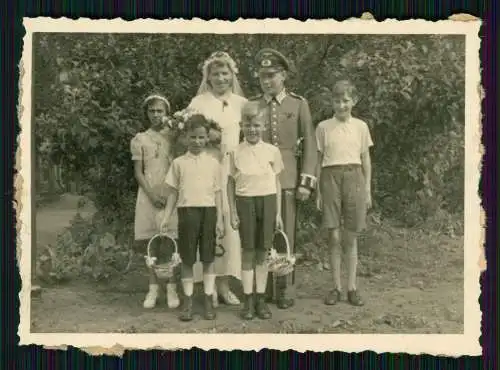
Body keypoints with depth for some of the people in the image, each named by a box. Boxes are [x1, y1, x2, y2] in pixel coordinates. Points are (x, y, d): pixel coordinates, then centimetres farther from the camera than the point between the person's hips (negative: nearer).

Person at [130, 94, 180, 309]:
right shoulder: (140, 139, 8)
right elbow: (138, 172, 4)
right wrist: (151, 194, -9)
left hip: (171, 194, -1)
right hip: (149, 194, 1)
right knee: (151, 243, 2)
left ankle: (172, 288, 4)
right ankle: (153, 288, 12)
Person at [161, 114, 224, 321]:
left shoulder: (213, 163, 5)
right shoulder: (179, 163, 6)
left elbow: (217, 193, 5)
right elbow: (174, 192, 8)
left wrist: (219, 219, 0)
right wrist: (166, 217, 1)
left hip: (208, 211, 0)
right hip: (187, 211, 0)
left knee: (208, 258, 5)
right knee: (187, 259, 4)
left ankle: (208, 300, 14)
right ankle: (188, 301, 15)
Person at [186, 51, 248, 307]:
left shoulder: (241, 103, 12)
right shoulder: (198, 102, 6)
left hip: (234, 170, 2)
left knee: (230, 224, 1)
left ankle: (224, 285, 10)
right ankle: (210, 286, 4)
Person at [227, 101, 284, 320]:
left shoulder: (272, 151, 3)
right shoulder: (236, 153, 2)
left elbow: (277, 183, 6)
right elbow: (230, 183, 5)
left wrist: (278, 213, 5)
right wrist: (233, 212, 0)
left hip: (267, 201, 1)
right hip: (245, 202, 0)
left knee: (262, 253, 5)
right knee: (248, 252, 3)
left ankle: (261, 299, 14)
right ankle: (248, 301, 10)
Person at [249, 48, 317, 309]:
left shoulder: (299, 104, 5)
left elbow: (309, 145, 2)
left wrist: (306, 181, -4)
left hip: (287, 179, -1)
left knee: (286, 234, 3)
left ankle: (283, 290, 13)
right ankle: (262, 289, 14)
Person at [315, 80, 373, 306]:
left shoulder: (361, 127, 8)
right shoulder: (323, 127, 5)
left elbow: (366, 160, 12)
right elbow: (318, 160, 8)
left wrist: (368, 190, 9)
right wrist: (318, 191, 5)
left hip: (354, 177, 1)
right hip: (331, 177, -1)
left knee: (351, 237, 5)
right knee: (334, 236, -1)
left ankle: (351, 288, 13)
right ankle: (336, 287, 10)